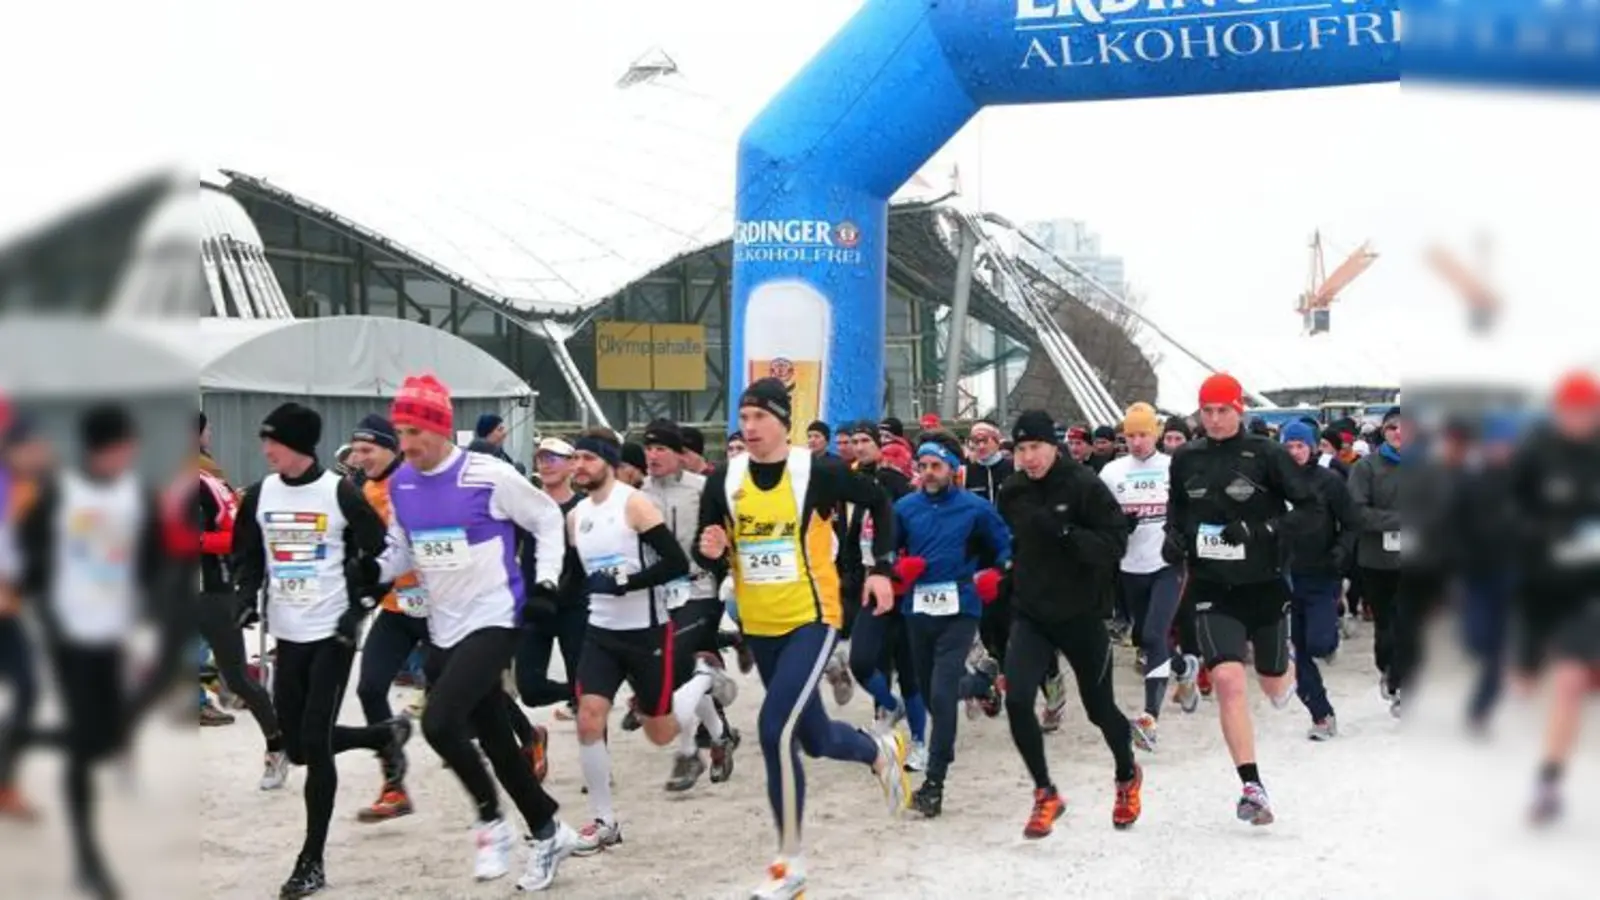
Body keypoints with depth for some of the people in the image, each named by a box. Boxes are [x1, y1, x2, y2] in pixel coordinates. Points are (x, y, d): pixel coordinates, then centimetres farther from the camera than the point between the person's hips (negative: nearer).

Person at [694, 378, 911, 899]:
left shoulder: (817, 472, -12)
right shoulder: (724, 482, -3)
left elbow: (879, 504, 3)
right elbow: (708, 556, 6)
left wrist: (881, 569, -2)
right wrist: (710, 553, -17)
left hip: (811, 620, -5)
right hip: (759, 626, 5)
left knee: (776, 729, -20)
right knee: (814, 739, 16)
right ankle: (882, 751, 50)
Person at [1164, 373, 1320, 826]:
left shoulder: (1266, 454, -10)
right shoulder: (1186, 459, 1)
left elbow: (1311, 507, -9)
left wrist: (1265, 530, -22)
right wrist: (1174, 537, -2)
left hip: (1264, 585, -1)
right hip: (1213, 588, 1)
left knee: (1274, 686, 15)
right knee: (1227, 679, -17)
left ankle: (1287, 671, 55)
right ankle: (1252, 787, -11)